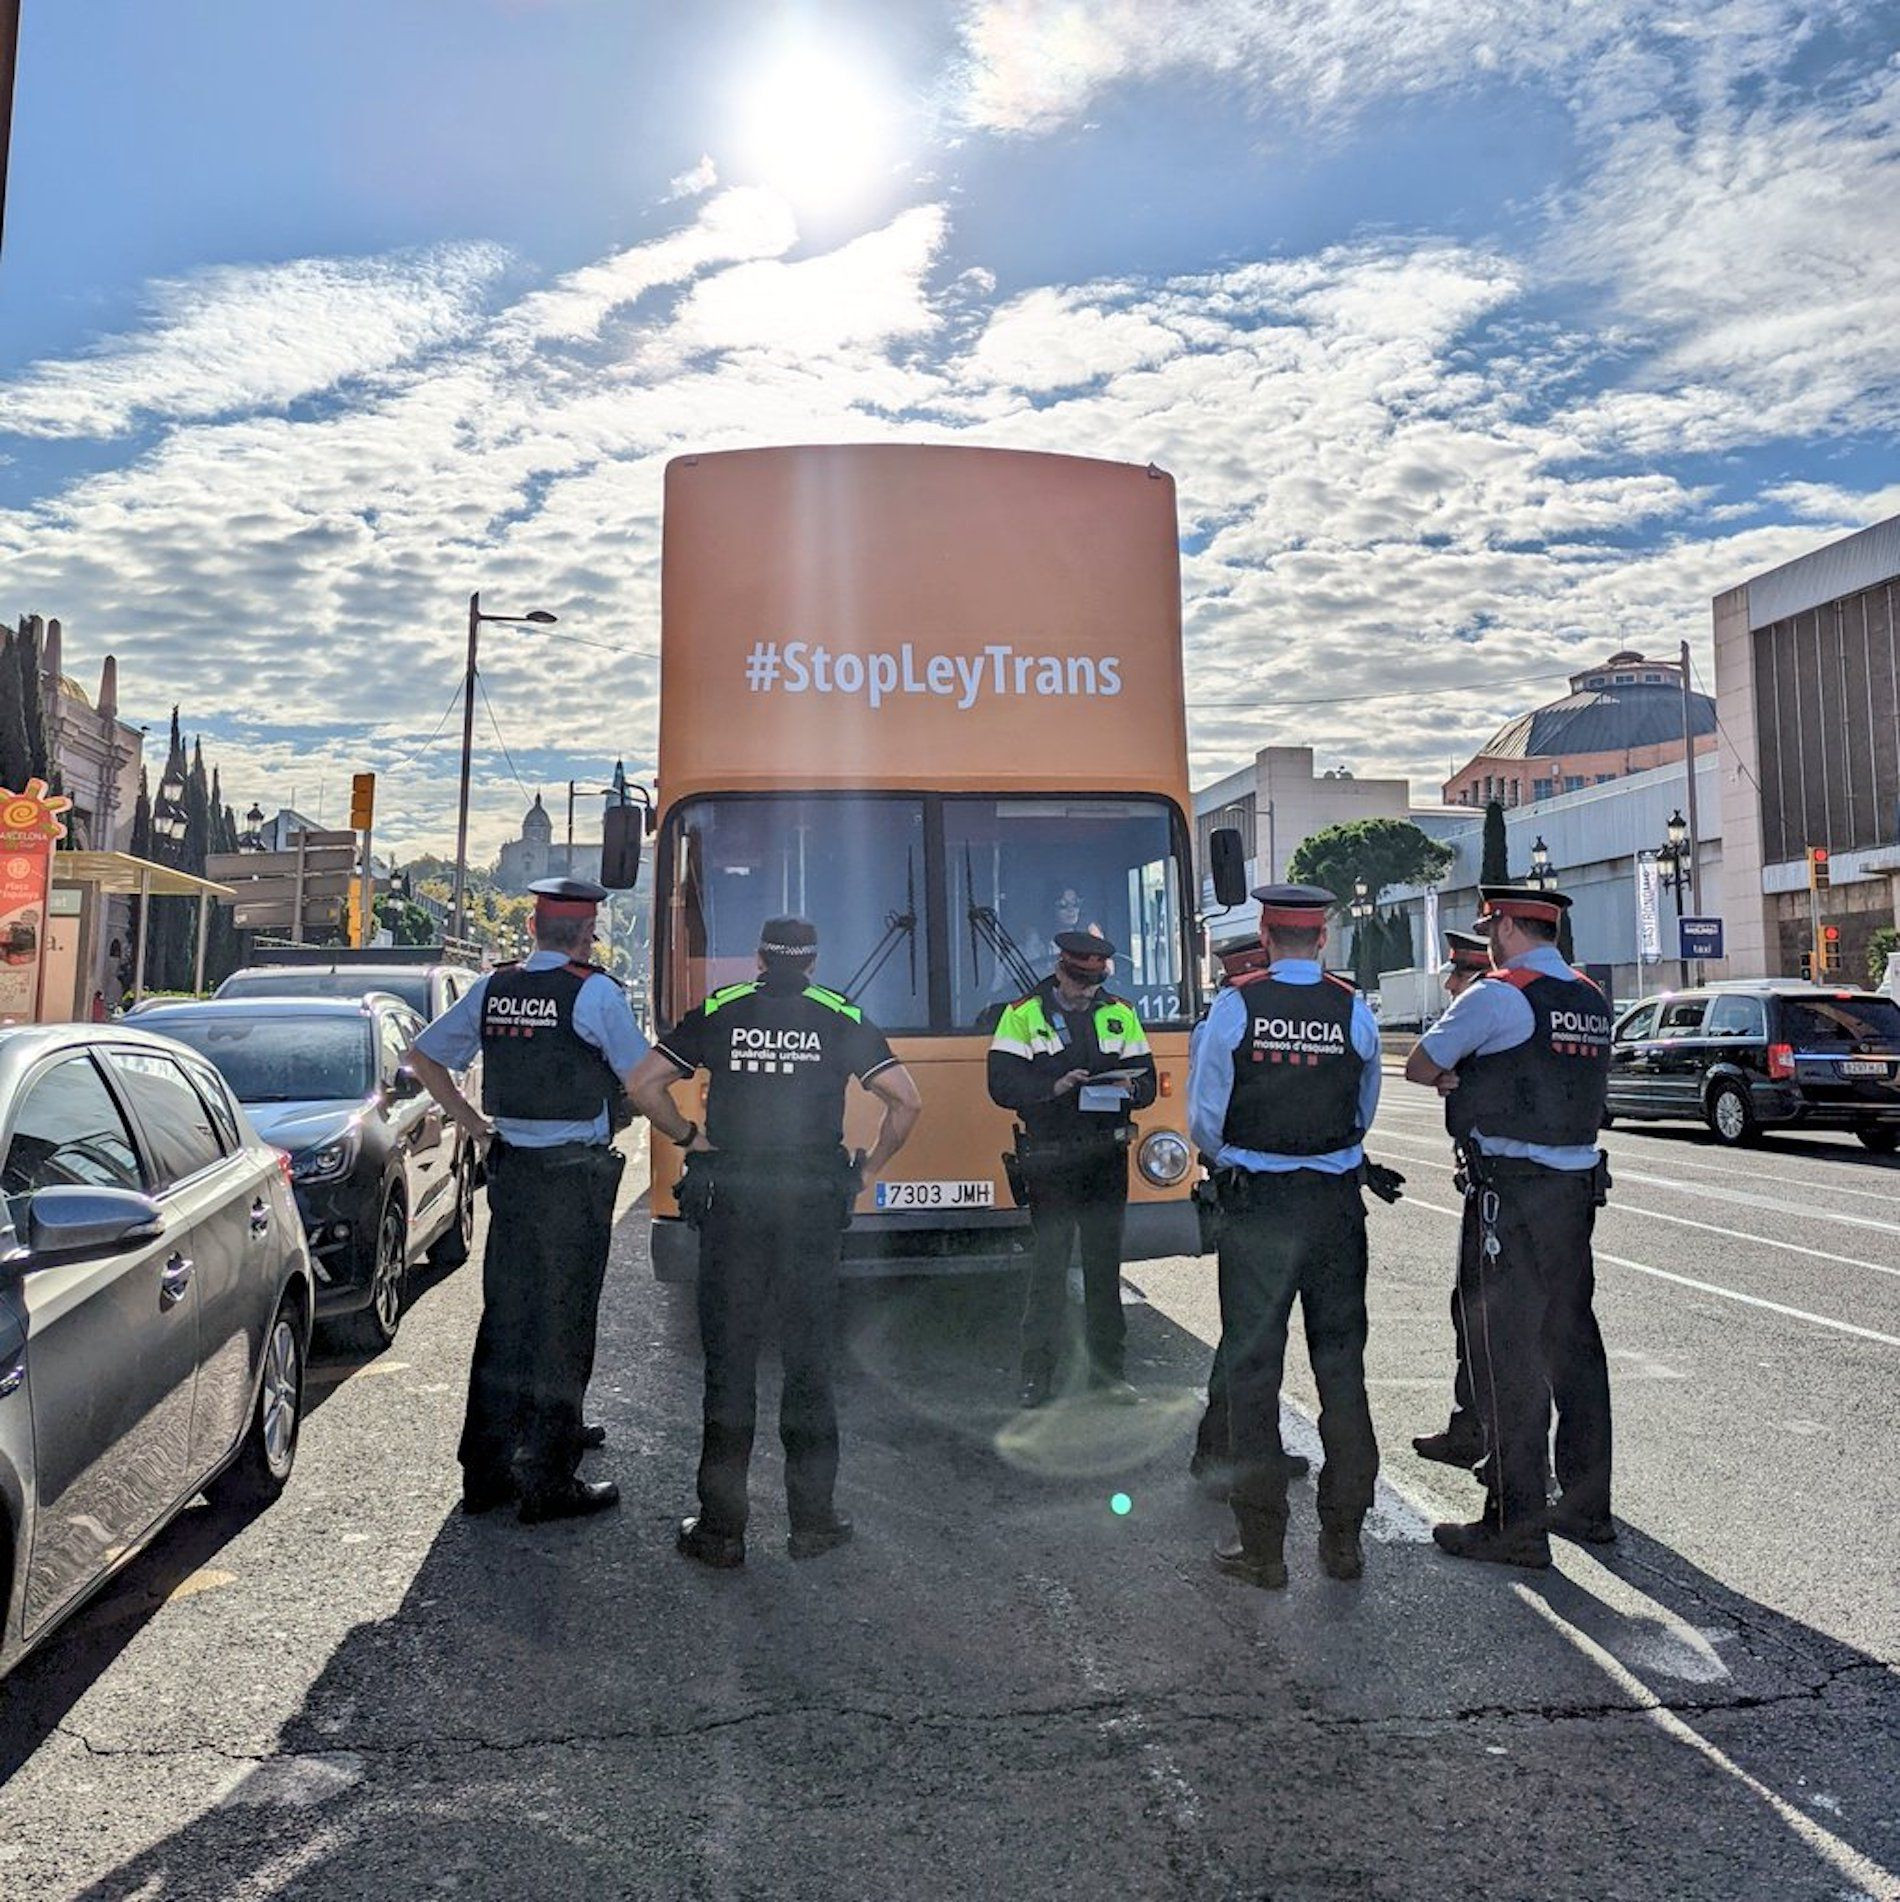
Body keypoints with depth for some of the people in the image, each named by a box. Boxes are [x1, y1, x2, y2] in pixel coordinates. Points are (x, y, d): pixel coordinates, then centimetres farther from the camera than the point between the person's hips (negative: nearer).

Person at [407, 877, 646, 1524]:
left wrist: (473, 1123, 15)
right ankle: (548, 1482, 10)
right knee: (561, 1323, 3)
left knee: (503, 1317, 14)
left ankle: (487, 1470, 24)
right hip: (575, 1175, -6)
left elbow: (422, 1057, 13)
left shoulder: (492, 988, 5)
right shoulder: (595, 992, -12)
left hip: (509, 1169, 6)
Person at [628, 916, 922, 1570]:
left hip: (730, 1202, 0)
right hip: (813, 1204, 1)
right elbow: (906, 1101, -3)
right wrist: (869, 1169, 8)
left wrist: (688, 1137, 10)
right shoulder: (843, 1018, 3)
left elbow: (644, 1085, -2)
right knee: (809, 1365, 10)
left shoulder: (717, 1013, 4)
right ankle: (813, 1521, 18)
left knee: (728, 1366, 6)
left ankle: (720, 1529, 12)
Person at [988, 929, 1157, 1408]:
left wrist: (1128, 1090, -13)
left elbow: (1147, 1081, 10)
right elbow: (1002, 1085, -7)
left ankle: (1109, 1369, 20)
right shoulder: (1022, 1015, 1)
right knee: (1048, 1266, 0)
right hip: (1048, 1162, -3)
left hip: (1106, 1158, 3)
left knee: (1104, 1267, 10)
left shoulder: (1120, 1014, 11)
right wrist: (1054, 1087, -22)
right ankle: (1037, 1372, 11)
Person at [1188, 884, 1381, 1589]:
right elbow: (1364, 1114, 9)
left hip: (1256, 1202, -2)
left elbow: (1204, 1118, -4)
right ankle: (1343, 1535, 22)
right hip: (1337, 1202, 3)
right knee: (1341, 1361, 13)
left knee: (1253, 1367, 6)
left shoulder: (1234, 1006, -9)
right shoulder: (1355, 1011, -2)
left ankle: (1261, 1546, 13)